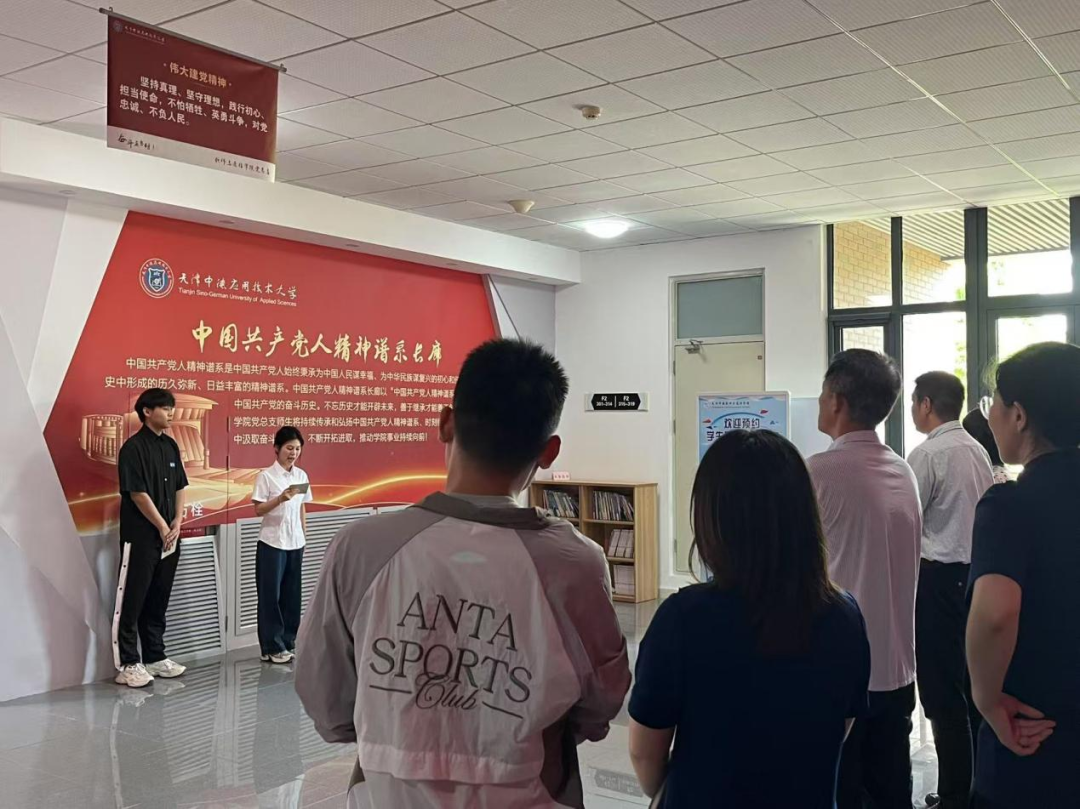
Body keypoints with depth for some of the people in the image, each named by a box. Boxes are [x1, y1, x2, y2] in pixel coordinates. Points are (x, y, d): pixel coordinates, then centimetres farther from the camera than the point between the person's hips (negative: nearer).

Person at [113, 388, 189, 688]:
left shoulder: (171, 446, 11)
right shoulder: (133, 448, -11)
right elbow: (138, 494, -15)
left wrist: (177, 524, 0)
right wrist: (162, 527, -10)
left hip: (169, 536, 7)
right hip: (140, 538, -7)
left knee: (158, 601, 14)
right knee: (131, 602, 0)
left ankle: (155, 657, 22)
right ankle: (127, 664, 6)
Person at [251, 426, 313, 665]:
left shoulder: (302, 476, 7)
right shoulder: (266, 476, -9)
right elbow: (258, 510, -12)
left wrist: (304, 537, 13)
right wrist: (280, 499, -26)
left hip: (295, 543, 5)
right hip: (272, 543, -5)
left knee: (292, 594, 10)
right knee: (271, 595, 2)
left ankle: (288, 642, 19)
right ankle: (272, 647, 9)